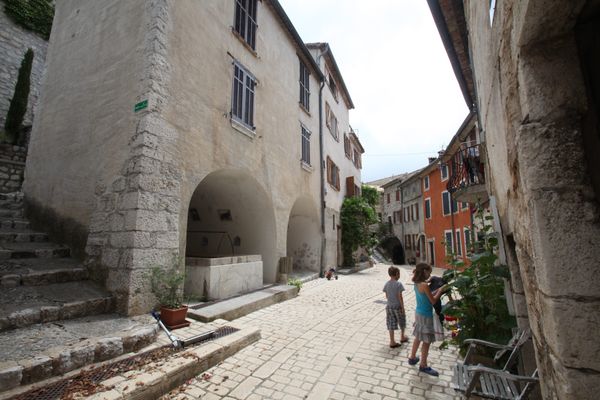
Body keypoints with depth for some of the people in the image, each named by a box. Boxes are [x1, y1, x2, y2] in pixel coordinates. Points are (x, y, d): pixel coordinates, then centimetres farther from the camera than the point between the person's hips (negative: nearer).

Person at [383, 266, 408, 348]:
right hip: (398, 306, -4)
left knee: (391, 324, 10)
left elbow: (386, 296, 5)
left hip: (389, 306, 4)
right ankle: (402, 337, 38)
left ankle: (392, 342, 15)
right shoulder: (398, 284, -17)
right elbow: (400, 297, -16)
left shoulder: (386, 284, -1)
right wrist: (403, 308, -8)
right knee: (402, 322, 21)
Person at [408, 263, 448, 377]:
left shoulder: (417, 284, 3)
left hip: (419, 313, 9)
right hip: (425, 316, -9)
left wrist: (438, 290, 9)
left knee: (418, 337, 23)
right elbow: (433, 301, -15)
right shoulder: (425, 285, -24)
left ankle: (412, 358, 36)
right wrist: (440, 290, -3)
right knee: (426, 341, 6)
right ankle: (423, 366, 19)